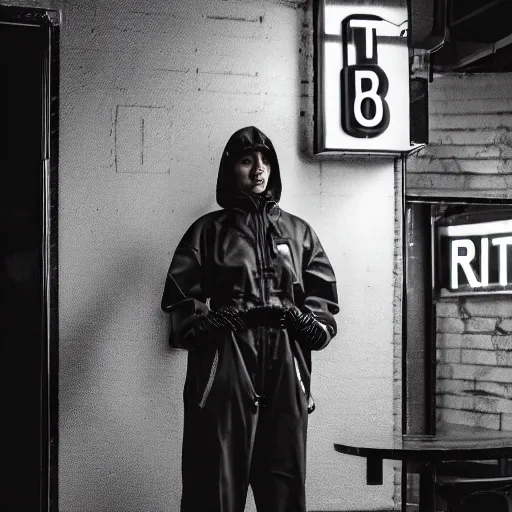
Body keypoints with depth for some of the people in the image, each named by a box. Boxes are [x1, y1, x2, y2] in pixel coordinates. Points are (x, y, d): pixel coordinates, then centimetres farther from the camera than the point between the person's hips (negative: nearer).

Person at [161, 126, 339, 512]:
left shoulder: (299, 232, 20)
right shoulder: (208, 231, 13)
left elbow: (324, 296, 15)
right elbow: (179, 296, 6)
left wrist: (306, 323, -5)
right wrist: (208, 323, -11)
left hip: (285, 371, 2)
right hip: (224, 370, -2)